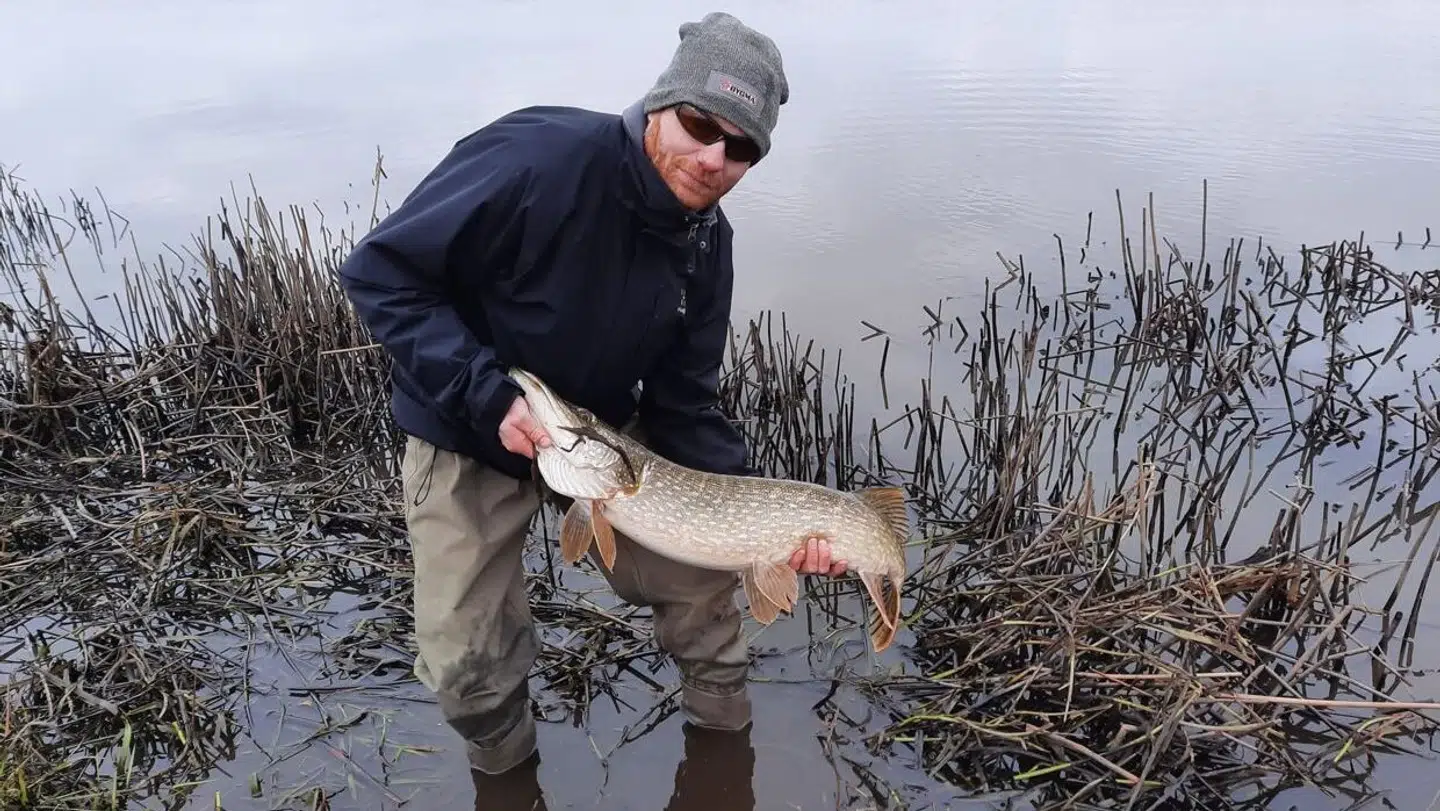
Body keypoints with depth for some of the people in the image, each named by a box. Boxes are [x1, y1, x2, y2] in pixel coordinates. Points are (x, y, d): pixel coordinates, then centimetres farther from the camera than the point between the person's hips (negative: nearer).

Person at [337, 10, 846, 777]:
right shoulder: (539, 156, -31)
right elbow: (381, 272, -25)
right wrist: (488, 395, -33)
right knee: (466, 666, -5)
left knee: (701, 561, 5)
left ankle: (719, 706, 35)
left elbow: (683, 409, -7)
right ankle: (504, 758, 30)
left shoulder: (706, 243, -12)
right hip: (467, 439, -4)